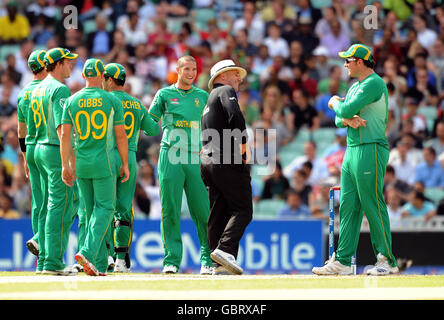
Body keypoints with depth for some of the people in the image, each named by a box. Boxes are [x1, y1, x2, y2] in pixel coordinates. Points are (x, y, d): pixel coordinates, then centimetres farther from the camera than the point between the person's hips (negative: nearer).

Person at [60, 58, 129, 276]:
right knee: (105, 208, 0)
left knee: (91, 211, 10)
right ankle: (88, 253, -21)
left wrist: (65, 166, 3)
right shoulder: (112, 101, -4)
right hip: (104, 162, -3)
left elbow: (65, 135, 0)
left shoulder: (72, 101, 3)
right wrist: (125, 164, 4)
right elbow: (121, 135, -4)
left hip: (81, 164, 3)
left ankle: (100, 265, 9)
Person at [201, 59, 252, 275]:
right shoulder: (225, 91, 2)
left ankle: (220, 265, 0)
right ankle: (225, 250, -26)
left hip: (208, 161, 9)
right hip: (226, 161, -9)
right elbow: (235, 118, -17)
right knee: (242, 209, -10)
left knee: (218, 213, 4)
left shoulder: (210, 100, 29)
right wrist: (243, 146, -10)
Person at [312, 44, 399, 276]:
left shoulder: (374, 83, -11)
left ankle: (387, 261, -6)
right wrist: (348, 120, -8)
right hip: (352, 151, 10)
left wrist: (335, 103, 5)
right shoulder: (355, 87, 21)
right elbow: (339, 119, 16)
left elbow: (346, 110, -18)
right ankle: (342, 261, 7)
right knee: (348, 206, 7)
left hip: (370, 150, -10)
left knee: (373, 206, -10)